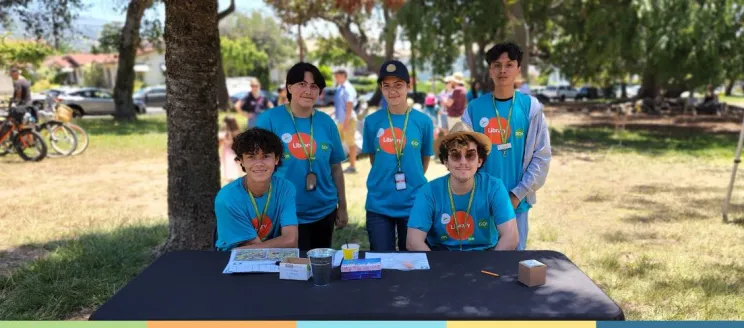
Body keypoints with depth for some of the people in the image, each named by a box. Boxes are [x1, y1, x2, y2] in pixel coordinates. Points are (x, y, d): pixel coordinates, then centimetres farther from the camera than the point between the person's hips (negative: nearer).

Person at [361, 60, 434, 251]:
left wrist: (411, 182, 10)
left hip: (413, 203, 0)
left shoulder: (423, 121, -3)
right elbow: (373, 159, 9)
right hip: (379, 204, 0)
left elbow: (425, 160, 8)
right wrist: (385, 181, 8)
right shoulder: (372, 121, -2)